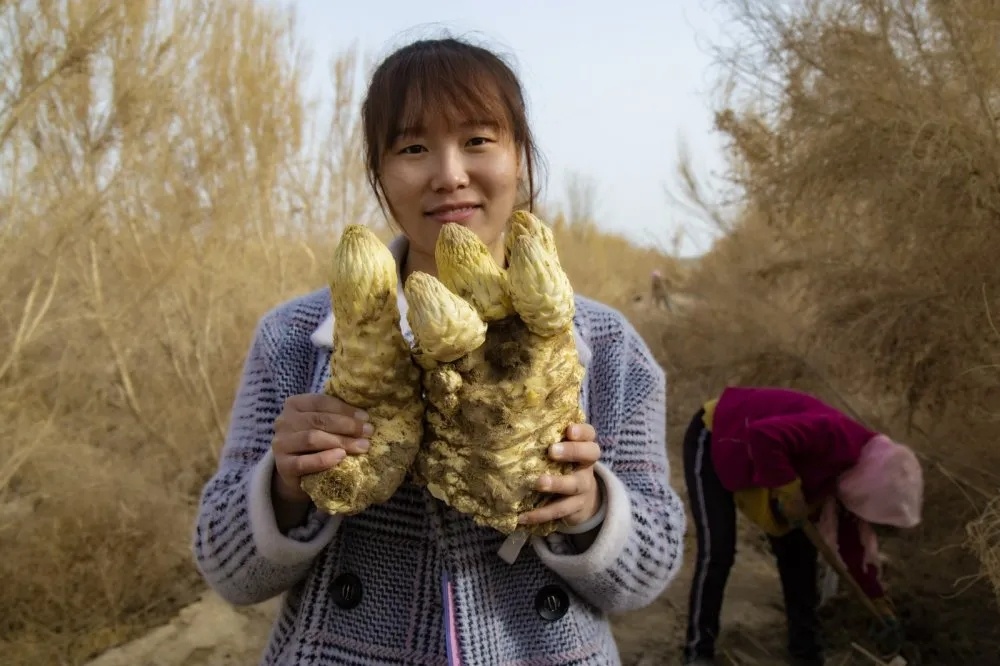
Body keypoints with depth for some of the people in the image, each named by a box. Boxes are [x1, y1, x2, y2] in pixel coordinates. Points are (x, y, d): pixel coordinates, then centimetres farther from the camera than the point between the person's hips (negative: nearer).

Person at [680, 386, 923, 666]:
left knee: (798, 548, 5)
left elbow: (849, 537, 11)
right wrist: (788, 491, -34)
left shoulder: (850, 470, -4)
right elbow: (763, 435, -47)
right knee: (718, 552, -16)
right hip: (713, 440, -9)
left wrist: (875, 594, 19)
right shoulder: (836, 438, -33)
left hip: (756, 463, 9)